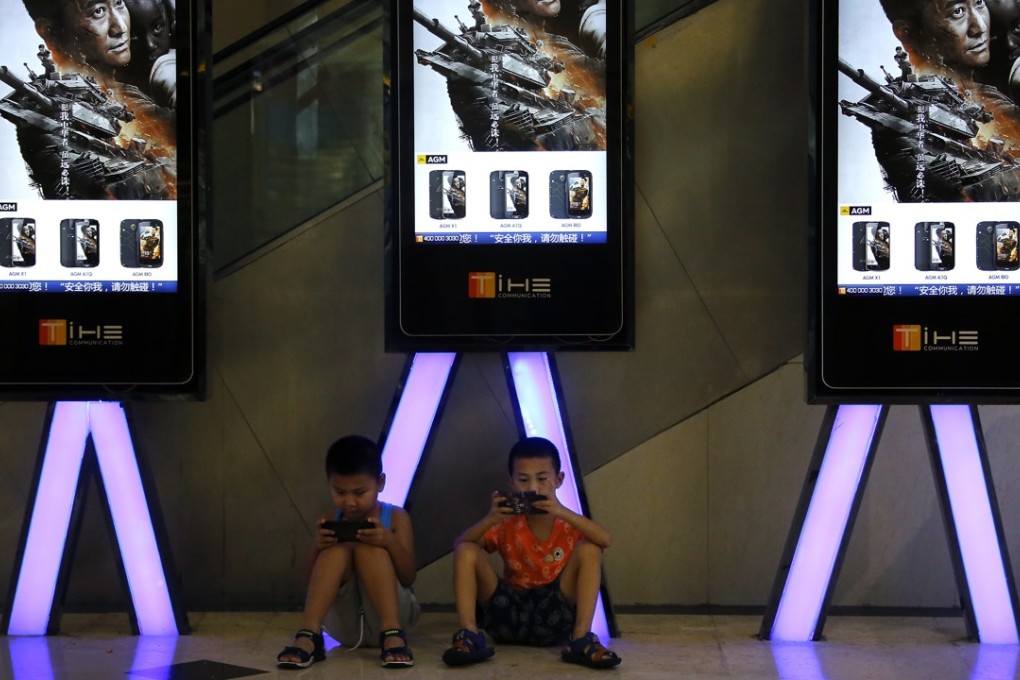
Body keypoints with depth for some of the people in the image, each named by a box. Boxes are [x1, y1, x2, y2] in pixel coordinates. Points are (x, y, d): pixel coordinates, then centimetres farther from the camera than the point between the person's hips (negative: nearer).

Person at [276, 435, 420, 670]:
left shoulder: (396, 518, 0)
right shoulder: (330, 523, 6)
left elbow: (409, 578, -7)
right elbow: (313, 580, 2)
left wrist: (391, 542, -26)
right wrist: (317, 547, -18)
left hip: (387, 614, -2)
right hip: (344, 624, 2)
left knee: (369, 548, -23)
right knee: (338, 550, -22)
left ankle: (392, 634, -37)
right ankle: (308, 636, -35)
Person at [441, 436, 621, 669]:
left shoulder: (568, 524, 1)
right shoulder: (507, 525, 4)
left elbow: (605, 540, -22)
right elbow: (460, 544, -10)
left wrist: (563, 513, -34)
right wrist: (489, 520, -29)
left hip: (555, 615, -1)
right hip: (510, 614, 1)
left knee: (589, 549, -21)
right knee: (467, 551, -15)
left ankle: (581, 639, -29)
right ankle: (470, 636, -25)